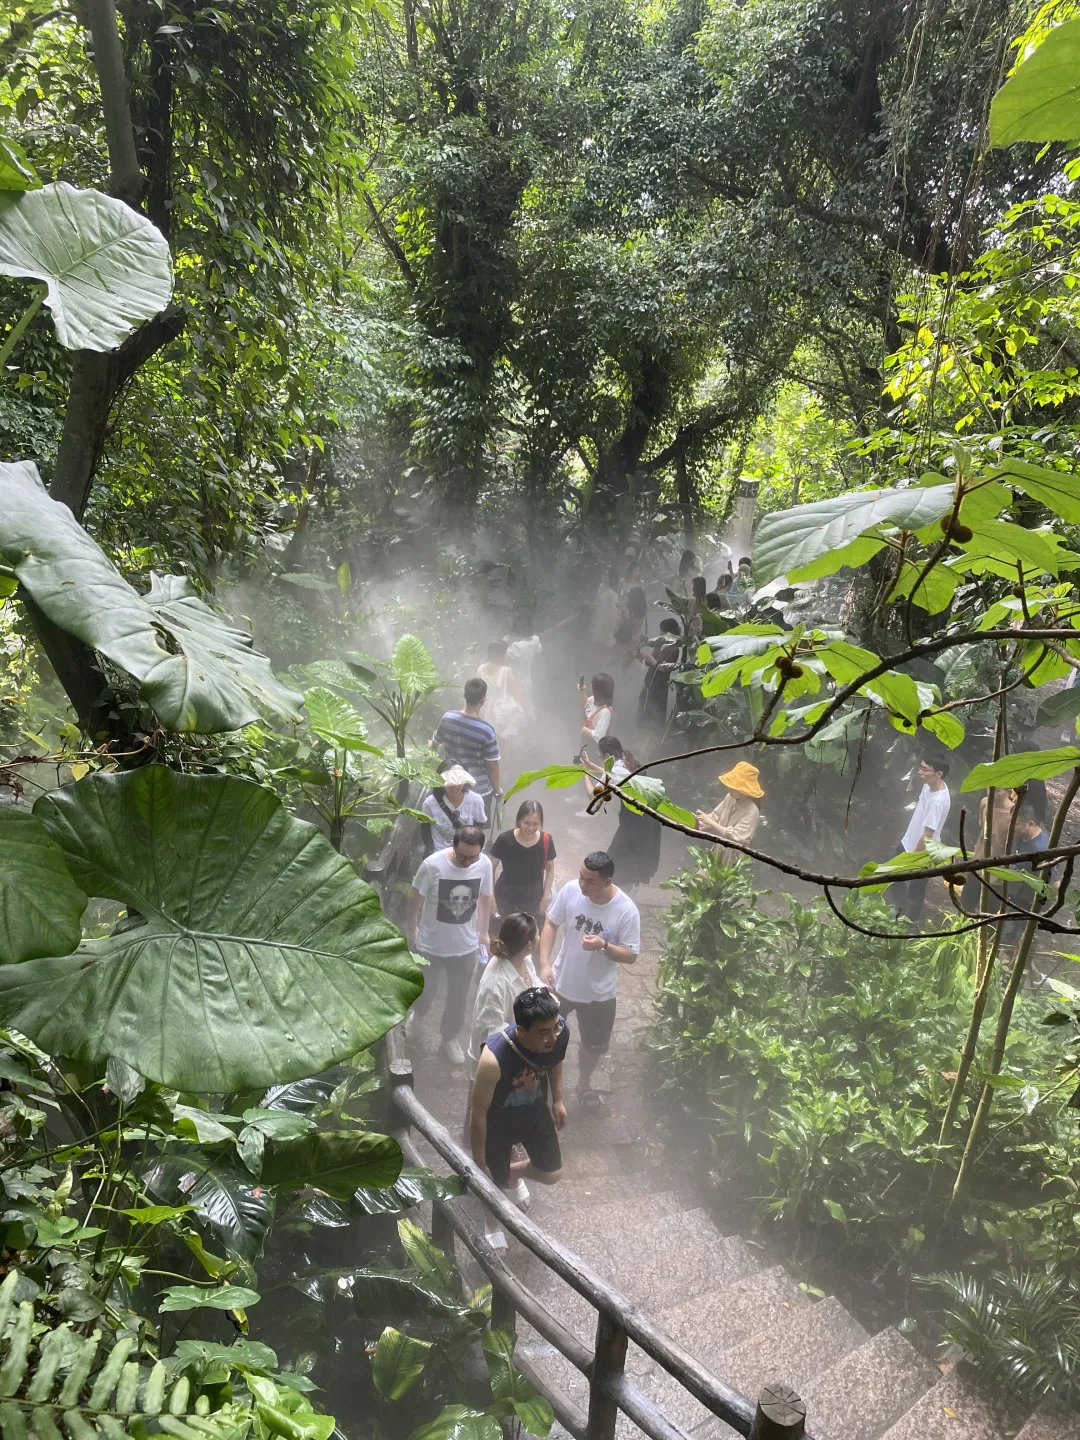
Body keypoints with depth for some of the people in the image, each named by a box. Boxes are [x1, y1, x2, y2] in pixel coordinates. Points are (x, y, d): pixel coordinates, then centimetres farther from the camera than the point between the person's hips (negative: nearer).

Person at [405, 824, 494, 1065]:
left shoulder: (485, 865, -17)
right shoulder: (432, 865, -27)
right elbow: (414, 900, -11)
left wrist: (483, 933, 8)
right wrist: (410, 933, -1)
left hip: (466, 947, 2)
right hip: (429, 945, -2)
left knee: (458, 997, 19)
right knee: (424, 992, 20)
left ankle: (449, 1037, 45)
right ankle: (415, 1013, 56)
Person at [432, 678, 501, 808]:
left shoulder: (448, 717, -12)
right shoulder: (486, 730, -26)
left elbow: (436, 741, 10)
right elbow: (492, 765, -16)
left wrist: (431, 745, 35)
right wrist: (497, 789, 1)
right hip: (479, 790, -4)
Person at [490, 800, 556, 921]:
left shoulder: (546, 841, -19)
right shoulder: (505, 840, -25)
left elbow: (550, 869, -2)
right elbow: (491, 868, -12)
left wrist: (546, 895, -2)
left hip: (533, 897, 1)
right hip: (505, 897, -1)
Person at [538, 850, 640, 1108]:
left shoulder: (626, 910, -26)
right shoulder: (570, 890, -20)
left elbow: (631, 955, -17)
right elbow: (551, 924, -6)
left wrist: (603, 946, -36)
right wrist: (544, 964, -15)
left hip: (599, 993, -1)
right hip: (560, 982, 1)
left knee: (593, 1045, 23)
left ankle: (584, 1084, 52)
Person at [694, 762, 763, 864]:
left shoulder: (751, 811, -28)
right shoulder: (730, 798, -7)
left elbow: (734, 836, -31)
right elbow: (715, 816, 3)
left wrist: (710, 822, -30)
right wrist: (698, 823, -17)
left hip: (734, 859, -7)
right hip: (719, 851, 7)